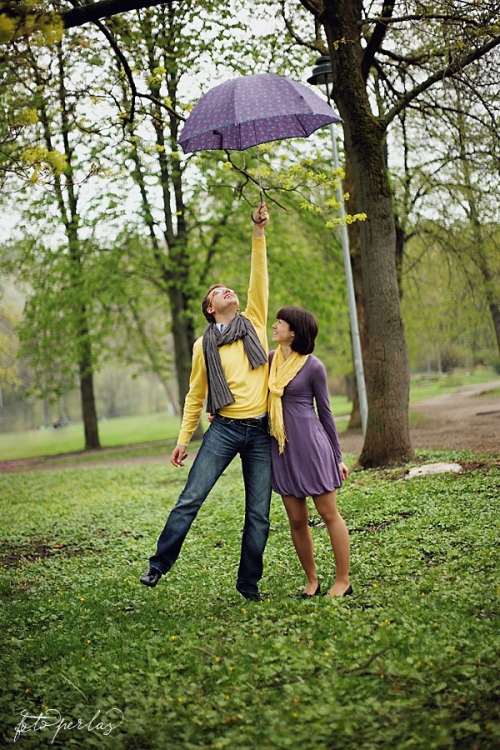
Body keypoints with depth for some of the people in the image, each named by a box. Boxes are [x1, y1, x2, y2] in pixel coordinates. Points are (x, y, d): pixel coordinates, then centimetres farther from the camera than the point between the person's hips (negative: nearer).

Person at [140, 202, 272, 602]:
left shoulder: (255, 322, 10)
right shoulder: (204, 345, 7)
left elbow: (259, 279, 0)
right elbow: (195, 397, 10)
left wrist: (258, 232, -6)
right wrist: (183, 440, 6)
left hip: (261, 433, 1)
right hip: (224, 429, -1)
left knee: (259, 513, 4)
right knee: (190, 498, -6)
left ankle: (249, 583, 15)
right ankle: (160, 563, 6)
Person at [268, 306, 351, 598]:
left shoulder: (313, 366, -6)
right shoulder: (269, 360, 7)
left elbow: (325, 412, 0)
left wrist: (337, 457, 3)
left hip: (311, 444, -5)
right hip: (283, 449, 5)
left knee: (329, 513, 1)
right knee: (297, 519, 7)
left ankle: (343, 581, 9)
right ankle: (312, 580, 20)